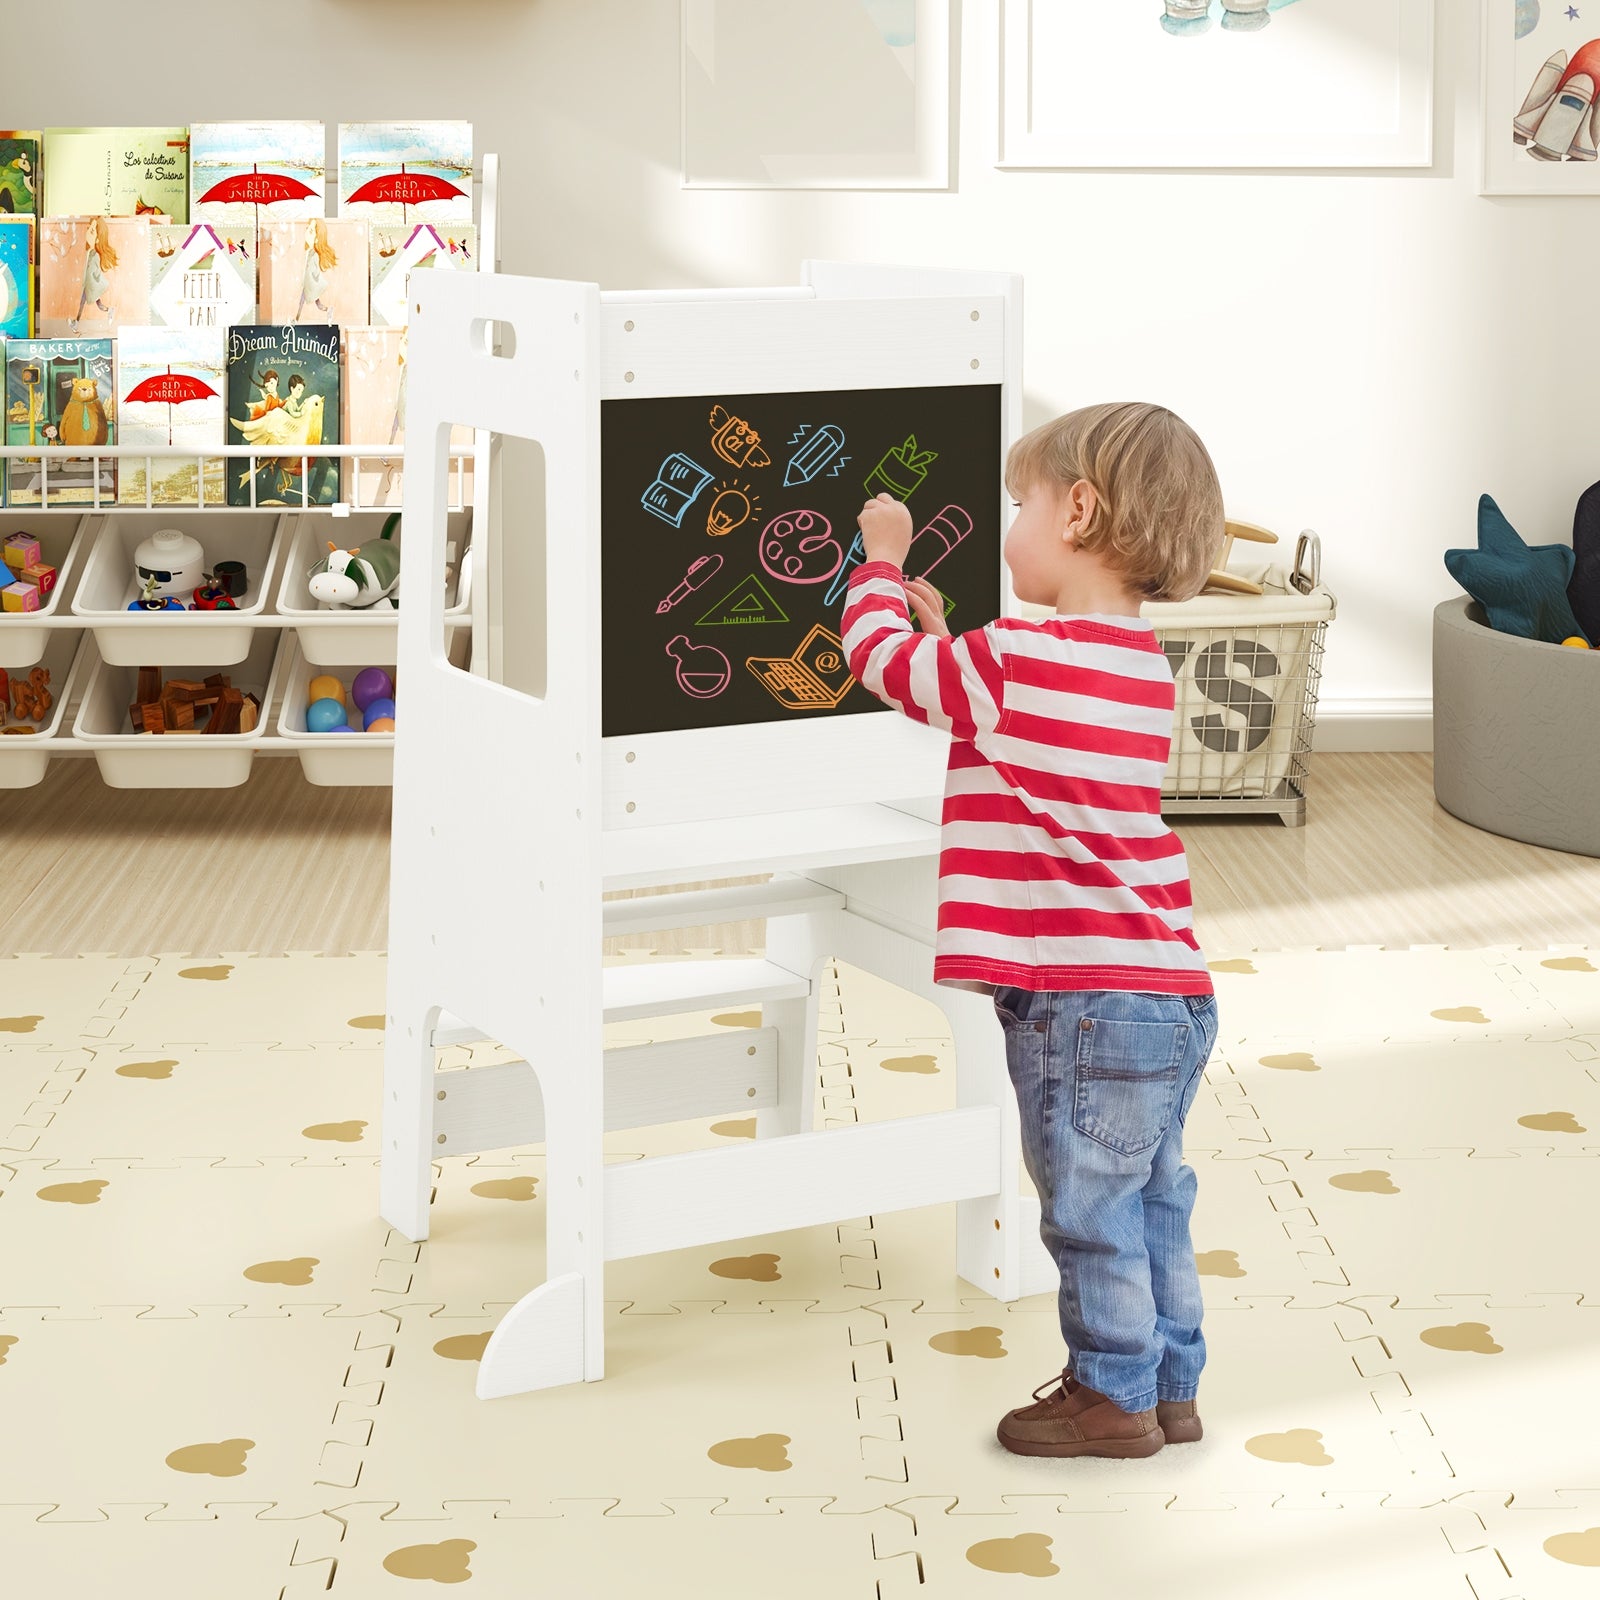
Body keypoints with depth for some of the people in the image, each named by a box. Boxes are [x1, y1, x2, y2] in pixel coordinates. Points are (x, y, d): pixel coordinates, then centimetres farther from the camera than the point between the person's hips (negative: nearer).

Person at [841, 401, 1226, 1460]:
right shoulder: (1139, 661, 9)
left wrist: (883, 560, 13)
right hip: (1170, 988, 9)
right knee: (1153, 1202, 18)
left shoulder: (1013, 662, -18)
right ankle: (1170, 1389, 28)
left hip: (1087, 1003, -9)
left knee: (1092, 1210, 5)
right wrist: (945, 634, 21)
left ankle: (1113, 1395, 17)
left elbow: (881, 659, -3)